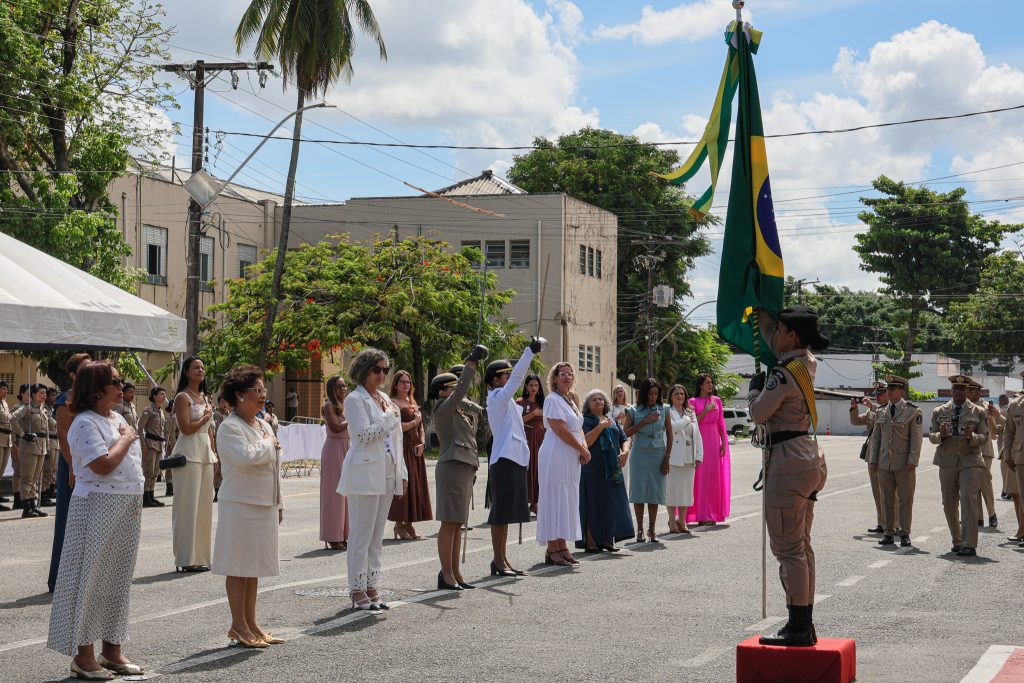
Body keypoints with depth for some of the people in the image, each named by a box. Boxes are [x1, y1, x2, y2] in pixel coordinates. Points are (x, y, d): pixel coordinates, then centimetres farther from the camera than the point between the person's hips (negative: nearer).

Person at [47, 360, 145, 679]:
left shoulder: (118, 418, 14)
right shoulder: (85, 423, -14)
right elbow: (103, 465, -25)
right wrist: (126, 438, -11)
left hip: (127, 509, 9)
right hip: (98, 507, -9)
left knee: (118, 579, 13)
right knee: (91, 578, -3)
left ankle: (112, 650, 21)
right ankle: (83, 655, 3)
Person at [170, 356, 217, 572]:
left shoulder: (205, 398, 18)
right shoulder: (183, 397, -7)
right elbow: (186, 428, -16)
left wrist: (213, 454, 14)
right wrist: (206, 417, -3)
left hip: (205, 454, 8)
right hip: (189, 455, -8)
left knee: (204, 504, 8)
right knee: (189, 505, -6)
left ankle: (201, 555, 13)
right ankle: (187, 559, -4)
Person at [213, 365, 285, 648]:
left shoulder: (263, 425, 14)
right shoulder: (230, 428, -13)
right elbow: (246, 457, -29)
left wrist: (278, 503, 19)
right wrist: (268, 444, -12)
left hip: (264, 505, 8)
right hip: (240, 505, -8)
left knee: (255, 565, 12)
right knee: (239, 566, -2)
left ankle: (250, 623, 19)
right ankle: (239, 627, 4)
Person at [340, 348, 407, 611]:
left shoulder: (385, 399, 17)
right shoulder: (355, 399, -7)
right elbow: (365, 434, -19)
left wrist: (402, 472, 16)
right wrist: (389, 416, -9)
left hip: (387, 474, 8)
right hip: (365, 473, -8)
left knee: (377, 534, 10)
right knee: (362, 534, -5)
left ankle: (371, 587, 15)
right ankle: (357, 591, -1)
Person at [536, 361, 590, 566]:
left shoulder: (571, 399, 18)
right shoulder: (553, 399, -10)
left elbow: (578, 429, 17)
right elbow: (560, 430, -17)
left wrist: (584, 450, -2)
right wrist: (583, 450, -11)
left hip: (571, 457, 9)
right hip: (556, 455, -9)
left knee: (568, 501, 9)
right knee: (555, 499, -7)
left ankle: (562, 547, 14)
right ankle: (552, 549, -4)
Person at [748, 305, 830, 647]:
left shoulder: (783, 374, -16)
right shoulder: (806, 363, 11)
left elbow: (759, 414, -11)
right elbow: (770, 337, 28)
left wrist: (755, 388, 6)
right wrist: (760, 309, 33)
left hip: (788, 462, -10)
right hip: (809, 458, 10)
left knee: (788, 548, -8)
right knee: (801, 546, 12)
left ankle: (798, 628, -8)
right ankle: (804, 625, 17)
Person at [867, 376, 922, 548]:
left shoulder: (913, 411, -3)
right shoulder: (881, 412, 11)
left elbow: (916, 438, -7)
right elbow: (875, 437, 13)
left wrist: (912, 461, -14)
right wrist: (872, 460, 7)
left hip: (904, 464, -4)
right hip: (884, 463, 4)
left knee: (905, 500, 0)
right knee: (887, 500, 7)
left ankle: (905, 534, 5)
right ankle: (889, 533, 13)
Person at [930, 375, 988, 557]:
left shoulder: (978, 412, 5)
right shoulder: (939, 412, 9)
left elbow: (984, 437, 1)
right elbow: (931, 436, 8)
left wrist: (972, 437, -20)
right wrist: (940, 435, -15)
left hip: (970, 462, -3)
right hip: (947, 462, 3)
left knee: (968, 501, -14)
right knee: (949, 505, 7)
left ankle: (969, 544, -14)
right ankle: (957, 541, 20)